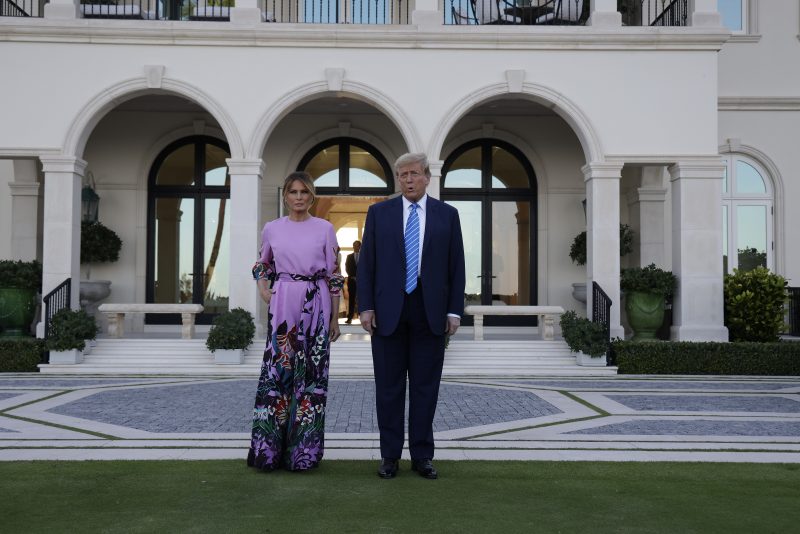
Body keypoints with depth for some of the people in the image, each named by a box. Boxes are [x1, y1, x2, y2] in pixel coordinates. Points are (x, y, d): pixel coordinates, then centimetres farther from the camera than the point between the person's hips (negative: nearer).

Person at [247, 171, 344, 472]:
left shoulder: (325, 229, 3)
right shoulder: (272, 229, 7)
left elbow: (334, 276, 4)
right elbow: (262, 263, 23)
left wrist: (335, 318, 3)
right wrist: (262, 287, 3)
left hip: (316, 306, -1)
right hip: (282, 306, 1)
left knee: (311, 373, 1)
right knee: (277, 370, 0)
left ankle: (303, 449, 12)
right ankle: (269, 448, 10)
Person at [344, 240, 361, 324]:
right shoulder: (349, 256, 14)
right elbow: (347, 268, 9)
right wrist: (352, 276, -4)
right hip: (352, 280, 2)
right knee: (351, 299, -2)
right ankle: (350, 317, -5)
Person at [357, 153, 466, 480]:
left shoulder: (447, 215, 7)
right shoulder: (379, 213, 6)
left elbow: (456, 266, 5)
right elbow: (366, 263, 3)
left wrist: (454, 310, -2)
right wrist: (366, 306, -5)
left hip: (430, 311, 0)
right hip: (388, 310, 0)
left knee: (426, 387, 5)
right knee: (389, 387, 5)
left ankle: (422, 455, 15)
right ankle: (390, 455, 15)